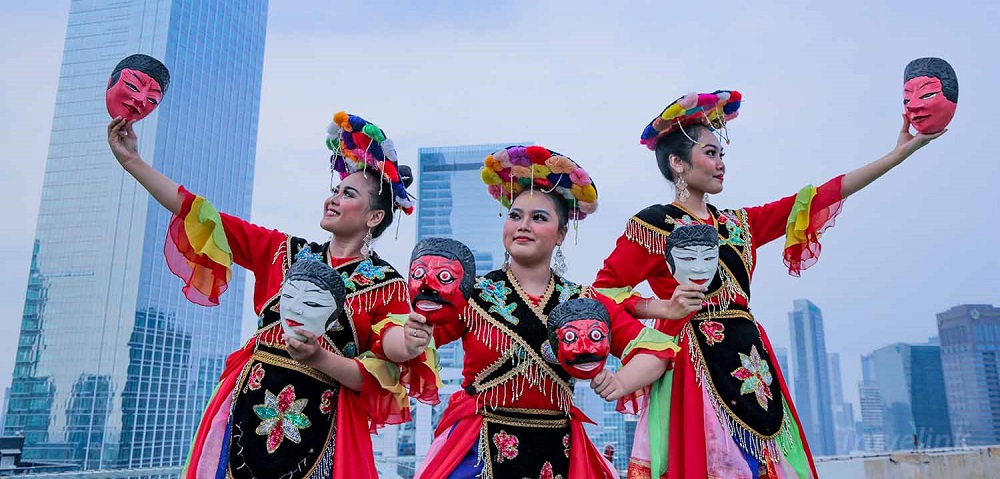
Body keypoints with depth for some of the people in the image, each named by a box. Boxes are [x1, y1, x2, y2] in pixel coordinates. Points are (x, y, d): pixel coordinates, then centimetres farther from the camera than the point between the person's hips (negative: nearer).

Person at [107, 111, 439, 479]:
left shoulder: (388, 285, -1)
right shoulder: (284, 251, 8)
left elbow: (380, 379, -6)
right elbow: (202, 217, 5)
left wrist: (319, 358, -21)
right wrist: (131, 161, 2)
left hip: (318, 426, -3)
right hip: (249, 408, 3)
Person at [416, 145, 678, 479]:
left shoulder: (585, 303, 1)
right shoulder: (472, 295, -5)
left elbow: (656, 348, 0)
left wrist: (620, 382, -17)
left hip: (558, 452, 2)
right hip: (482, 450, -2)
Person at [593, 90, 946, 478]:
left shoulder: (737, 224, 18)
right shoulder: (654, 224, -2)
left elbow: (817, 199, 16)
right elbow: (603, 291, -5)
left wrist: (900, 152, 14)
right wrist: (663, 307, -18)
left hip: (749, 365, 7)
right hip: (695, 367, -7)